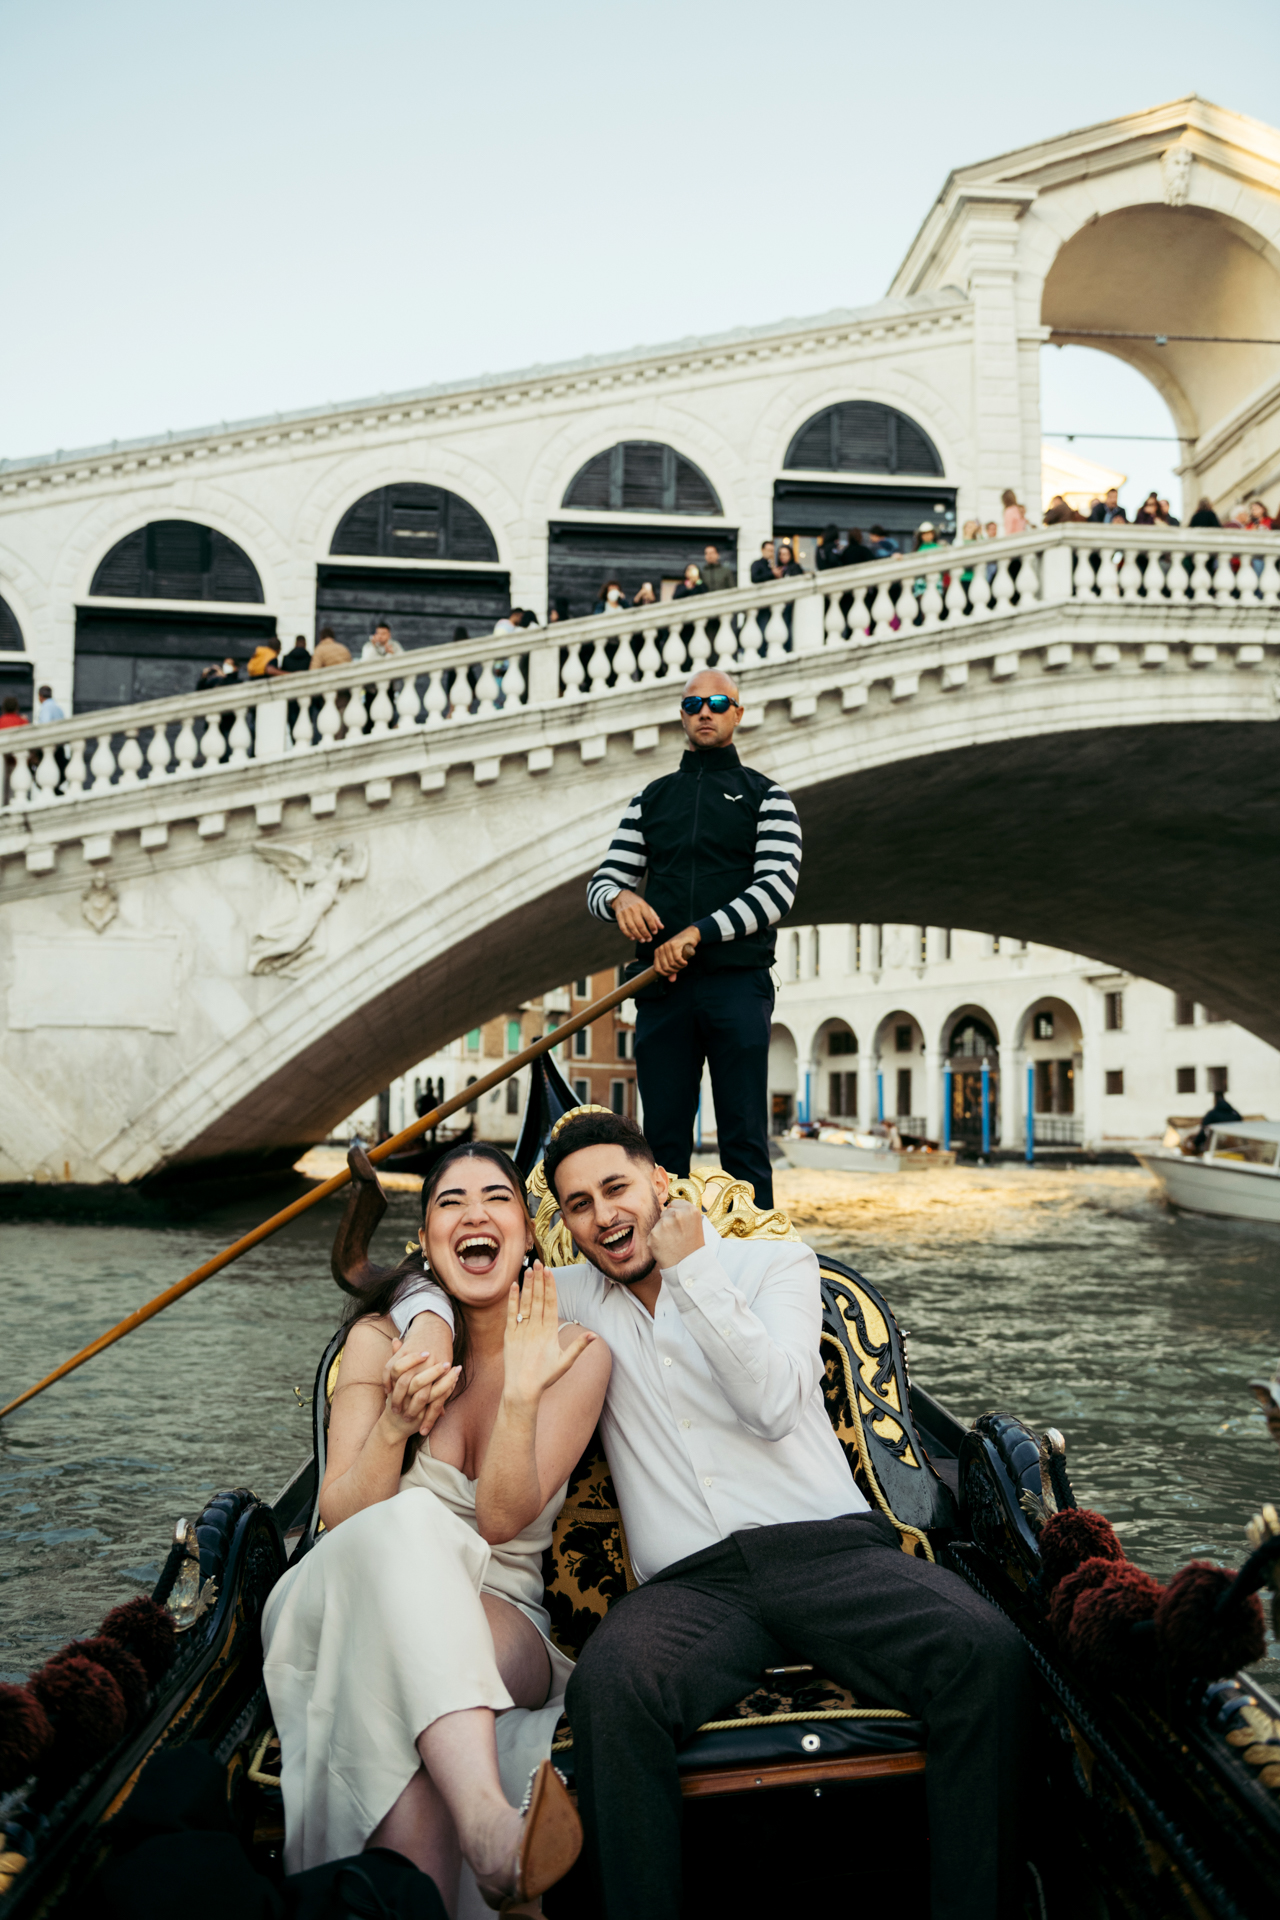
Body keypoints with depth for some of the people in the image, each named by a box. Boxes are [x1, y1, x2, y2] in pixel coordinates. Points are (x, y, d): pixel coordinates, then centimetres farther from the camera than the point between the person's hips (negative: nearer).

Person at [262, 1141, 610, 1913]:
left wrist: (522, 1388, -24)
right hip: (348, 1607, 0)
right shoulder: (382, 1338, 1)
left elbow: (503, 1519, -11)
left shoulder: (576, 1353, -2)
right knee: (410, 1522, -38)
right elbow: (341, 1517, -6)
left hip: (500, 1624, 0)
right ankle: (490, 1825, -56)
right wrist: (395, 1425, -25)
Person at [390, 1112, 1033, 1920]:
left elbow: (775, 1404, -3)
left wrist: (691, 1267, -2)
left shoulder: (776, 1263, 14)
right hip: (690, 1581, 1)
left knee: (987, 1652, -31)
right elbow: (427, 1282, 26)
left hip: (828, 1546, 0)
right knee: (607, 1685, -36)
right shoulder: (576, 1297, 22)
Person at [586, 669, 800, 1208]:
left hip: (737, 981, -3)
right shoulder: (651, 799, 19)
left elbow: (777, 889, -5)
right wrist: (621, 898, -10)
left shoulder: (764, 795, 9)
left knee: (744, 1143, -4)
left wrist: (698, 933, -16)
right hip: (662, 983, 3)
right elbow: (602, 882, 16)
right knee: (663, 1143, 3)